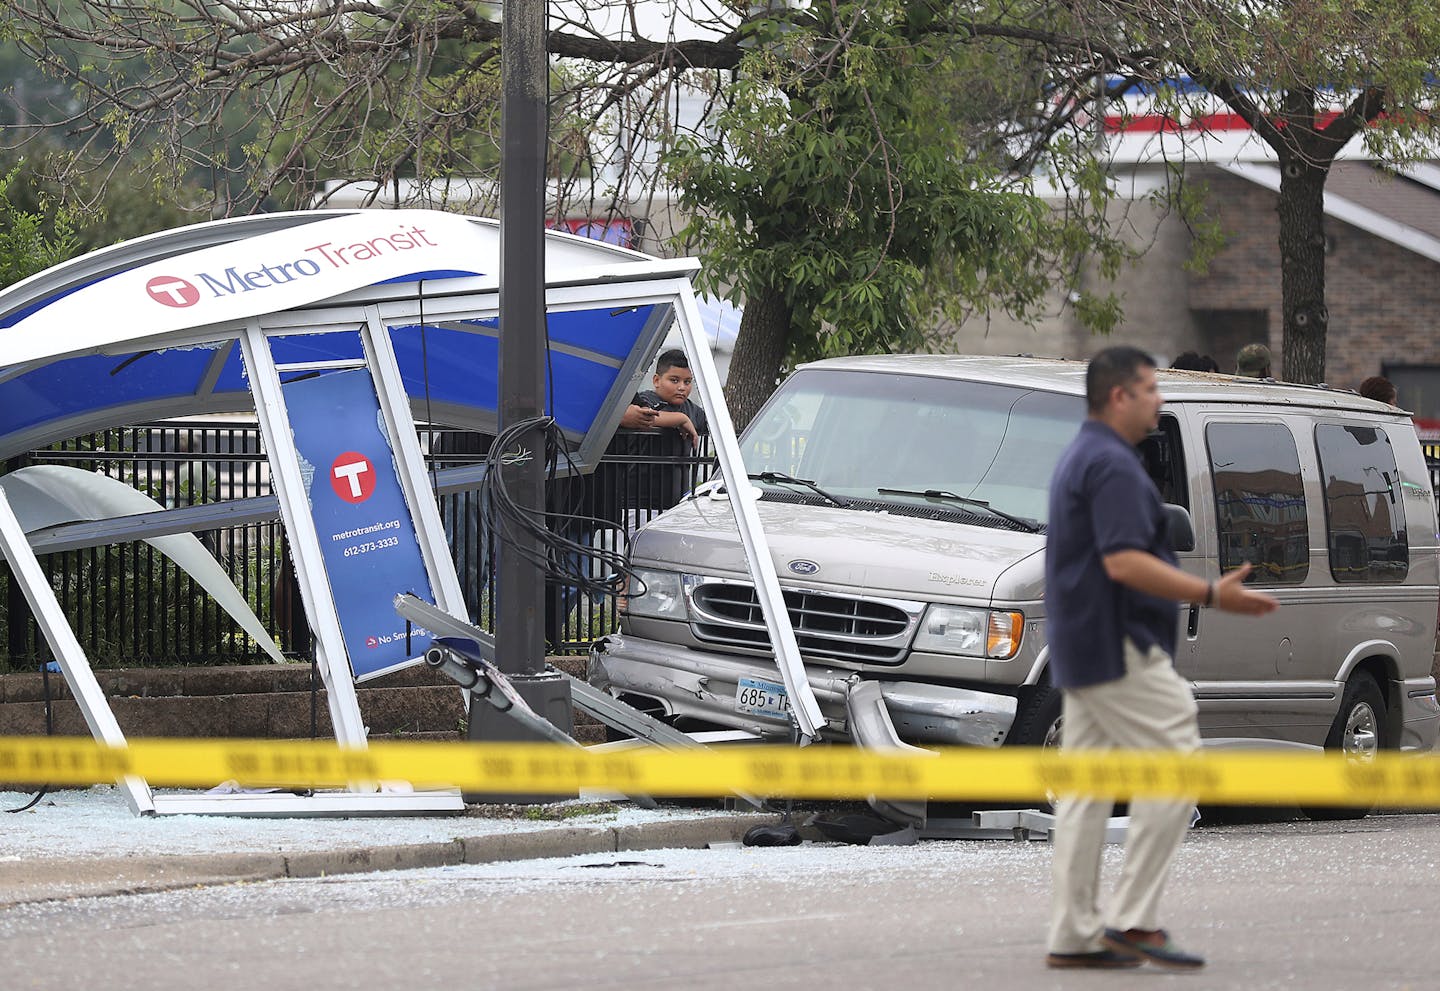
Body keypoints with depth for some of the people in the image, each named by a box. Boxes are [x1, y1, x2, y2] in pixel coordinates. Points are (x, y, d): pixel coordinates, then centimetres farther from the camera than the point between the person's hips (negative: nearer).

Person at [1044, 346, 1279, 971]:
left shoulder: (1079, 459, 17)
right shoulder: (1113, 465, -16)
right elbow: (1124, 563, -25)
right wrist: (1211, 596, -26)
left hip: (1081, 652, 11)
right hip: (1120, 649, -11)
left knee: (1084, 788, 8)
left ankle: (1073, 935, 7)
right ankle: (1134, 920, -11)